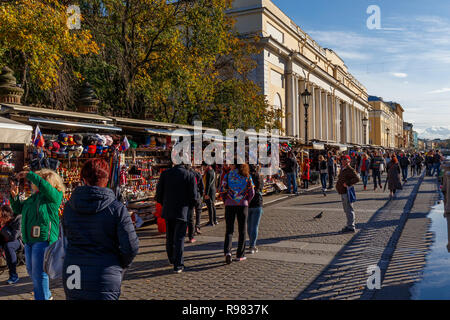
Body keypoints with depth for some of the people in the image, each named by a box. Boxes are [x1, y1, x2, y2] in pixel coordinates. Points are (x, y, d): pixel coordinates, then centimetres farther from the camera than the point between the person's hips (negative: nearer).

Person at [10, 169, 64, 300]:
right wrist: (14, 196, 9)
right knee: (31, 271, 21)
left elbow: (43, 185, -27)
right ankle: (47, 295, 38)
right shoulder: (32, 198, 16)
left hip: (43, 239, -9)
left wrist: (28, 174, -16)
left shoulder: (54, 196, -8)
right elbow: (18, 209, 25)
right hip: (29, 240, 10)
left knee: (39, 274, -9)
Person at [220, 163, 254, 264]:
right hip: (243, 205, 1)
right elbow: (252, 192, 1)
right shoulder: (247, 176, 3)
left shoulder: (227, 175, -1)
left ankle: (227, 251, -16)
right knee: (242, 230, 10)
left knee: (229, 230, 4)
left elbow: (222, 191, -4)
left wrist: (226, 201, 11)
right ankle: (240, 255, 15)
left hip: (230, 205, 0)